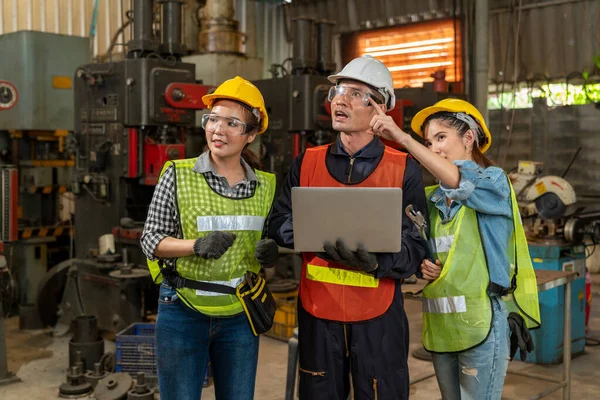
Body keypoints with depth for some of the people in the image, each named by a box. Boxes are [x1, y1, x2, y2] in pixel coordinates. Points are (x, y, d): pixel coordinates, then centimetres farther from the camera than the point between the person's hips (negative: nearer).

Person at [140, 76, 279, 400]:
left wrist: (269, 255, -9)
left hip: (239, 317, 3)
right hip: (183, 313, -3)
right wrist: (197, 245, -22)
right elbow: (150, 240, -5)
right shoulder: (178, 175, -7)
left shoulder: (265, 186, 3)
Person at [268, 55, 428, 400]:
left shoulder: (404, 169, -3)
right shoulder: (307, 163, 5)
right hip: (317, 312, 3)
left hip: (378, 317, -2)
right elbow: (279, 223, 1)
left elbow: (415, 247, -6)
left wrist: (376, 263, -25)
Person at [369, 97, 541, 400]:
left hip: (481, 322, -6)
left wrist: (402, 137, -31)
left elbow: (458, 181, -26)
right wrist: (421, 265, -4)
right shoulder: (431, 199, 13)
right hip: (439, 323, 6)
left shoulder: (494, 182, -4)